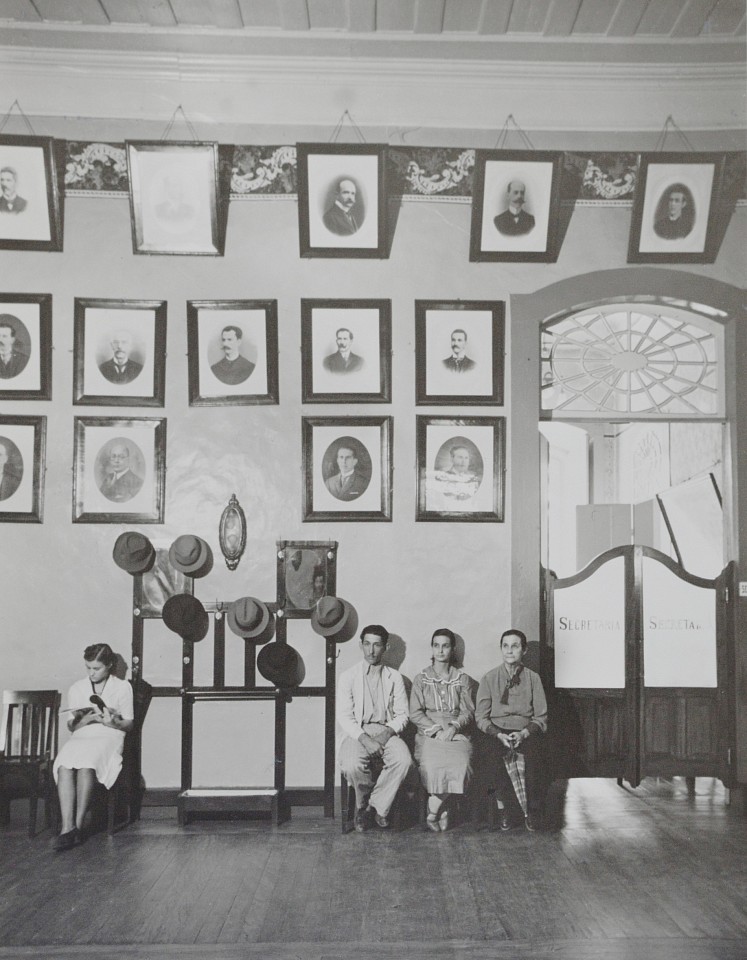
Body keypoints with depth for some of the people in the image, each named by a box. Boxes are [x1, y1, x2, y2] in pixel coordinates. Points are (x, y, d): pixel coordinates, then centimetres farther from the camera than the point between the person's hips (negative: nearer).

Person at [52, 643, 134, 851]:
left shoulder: (122, 687, 10)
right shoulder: (77, 688, 18)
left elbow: (129, 724, 9)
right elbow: (71, 726, 15)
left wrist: (113, 722, -13)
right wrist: (87, 719, -7)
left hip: (109, 736, -3)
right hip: (81, 737, 3)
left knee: (86, 765, -37)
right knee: (64, 766, -34)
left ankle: (77, 825, -31)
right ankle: (67, 826, -41)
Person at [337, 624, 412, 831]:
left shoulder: (395, 677, 13)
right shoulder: (348, 676, 7)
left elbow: (402, 714, 8)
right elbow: (344, 716, -1)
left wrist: (387, 733, -13)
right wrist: (364, 738, -17)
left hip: (387, 731, 1)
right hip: (357, 733, -1)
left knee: (404, 760, -31)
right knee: (352, 765, -34)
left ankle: (376, 805, -11)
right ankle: (364, 805, -3)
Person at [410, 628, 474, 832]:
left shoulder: (462, 679, 16)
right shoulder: (421, 679, 13)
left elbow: (468, 711, 8)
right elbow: (415, 713, 4)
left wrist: (453, 727, -12)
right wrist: (437, 729, -10)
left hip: (457, 733, 1)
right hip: (429, 733, -1)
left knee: (460, 762, -31)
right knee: (432, 763, -32)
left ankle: (433, 814, -16)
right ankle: (442, 813, -13)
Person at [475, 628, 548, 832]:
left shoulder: (533, 678, 10)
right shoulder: (490, 678, 8)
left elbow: (541, 717, 5)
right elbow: (481, 717, 4)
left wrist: (524, 733, -14)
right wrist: (499, 735, -14)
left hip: (526, 732, 0)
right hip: (498, 731, 0)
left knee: (535, 753, -32)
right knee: (497, 752, -34)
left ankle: (532, 811, -15)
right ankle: (502, 806, -18)